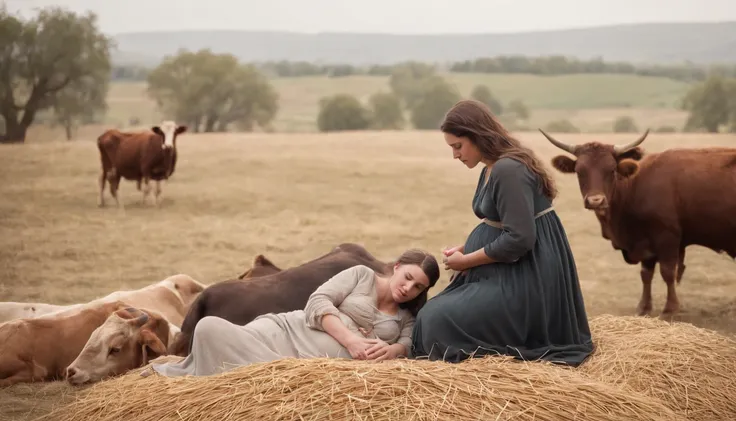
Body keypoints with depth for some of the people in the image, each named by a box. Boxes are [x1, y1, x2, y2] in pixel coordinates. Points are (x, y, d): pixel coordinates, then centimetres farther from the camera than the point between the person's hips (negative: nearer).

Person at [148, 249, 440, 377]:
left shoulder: (407, 317, 21)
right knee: (210, 328, -28)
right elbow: (317, 302, -1)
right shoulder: (362, 274, 11)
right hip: (288, 332, 0)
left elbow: (407, 345, 3)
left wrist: (390, 350, -22)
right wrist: (349, 340, -17)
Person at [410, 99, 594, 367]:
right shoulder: (492, 169, 11)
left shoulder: (508, 171, -21)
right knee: (439, 311, 13)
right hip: (509, 273, 11)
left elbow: (520, 238, -25)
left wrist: (467, 261, -14)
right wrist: (465, 249, 3)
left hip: (526, 277, -11)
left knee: (437, 320, -15)